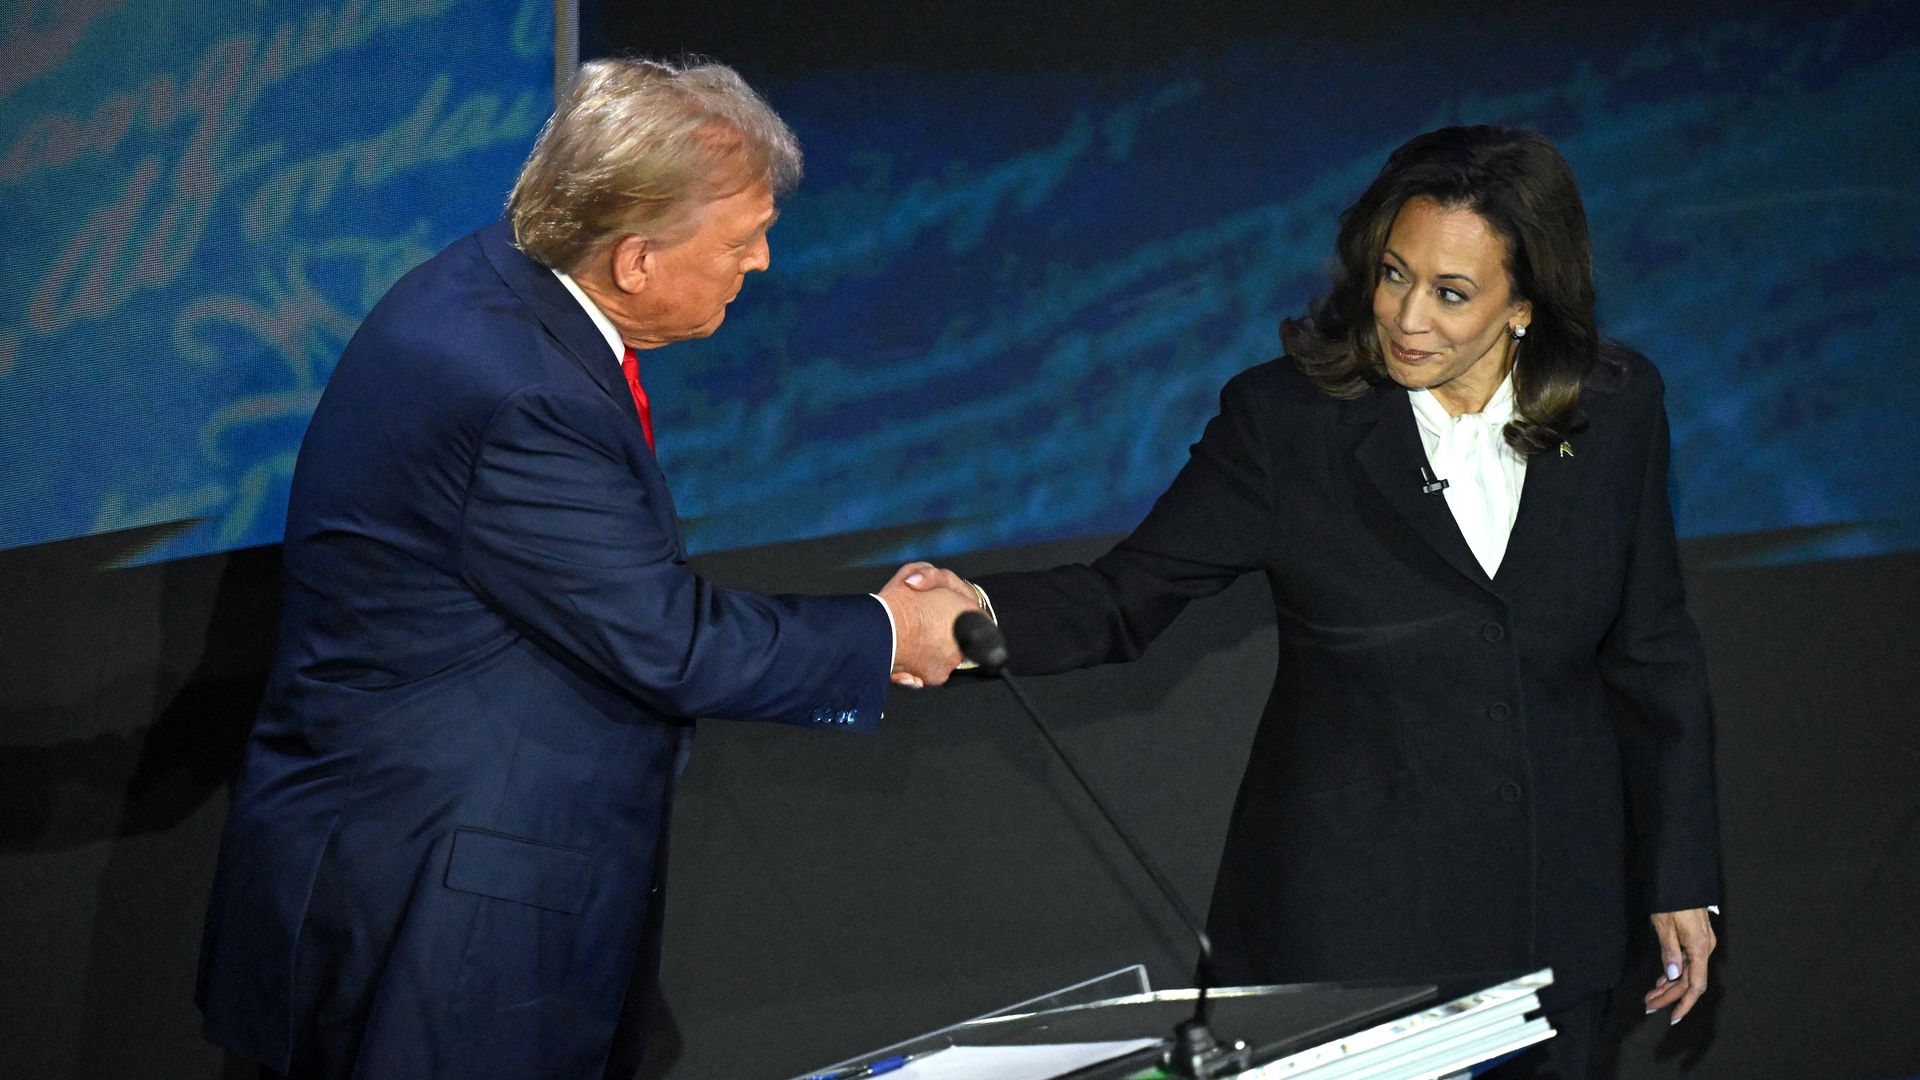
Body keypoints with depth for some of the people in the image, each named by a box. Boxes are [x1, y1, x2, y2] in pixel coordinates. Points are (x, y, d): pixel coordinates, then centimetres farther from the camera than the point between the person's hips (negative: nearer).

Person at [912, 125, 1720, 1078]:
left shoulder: (1615, 412, -1)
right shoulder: (1285, 420, -8)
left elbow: (1652, 659, 6)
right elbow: (1127, 596, -9)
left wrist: (1680, 881, 9)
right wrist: (984, 616, -30)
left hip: (1548, 919, 3)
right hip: (1346, 919, -2)